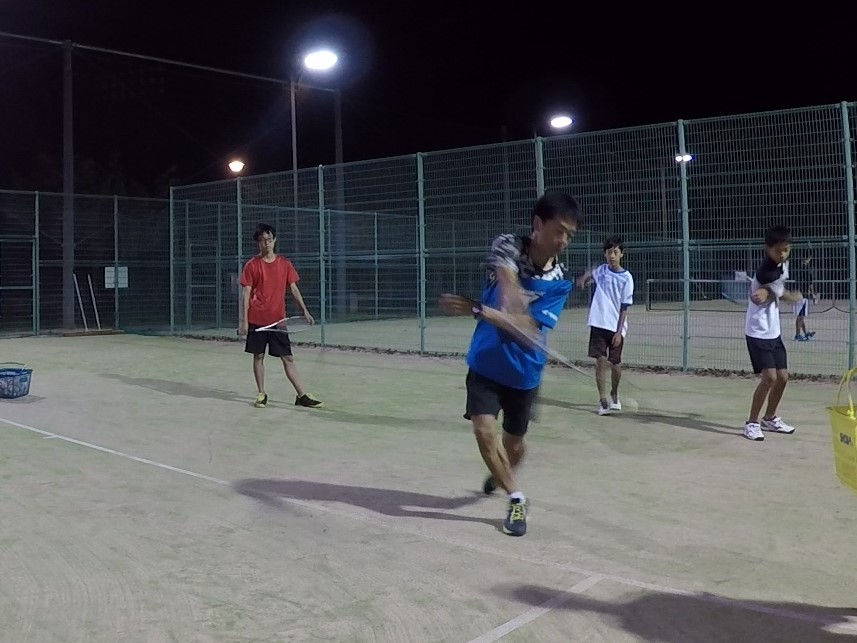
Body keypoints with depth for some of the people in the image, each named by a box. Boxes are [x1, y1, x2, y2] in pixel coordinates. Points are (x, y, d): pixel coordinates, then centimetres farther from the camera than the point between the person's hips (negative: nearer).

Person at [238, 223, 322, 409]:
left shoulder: (285, 264, 6)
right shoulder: (252, 265, -1)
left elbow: (293, 288, 9)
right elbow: (246, 293, -2)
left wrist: (304, 311, -1)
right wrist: (244, 320, -8)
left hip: (278, 319, 2)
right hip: (257, 319, -1)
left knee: (288, 358, 2)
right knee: (258, 356, 5)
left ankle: (302, 395, 3)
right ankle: (261, 394, 18)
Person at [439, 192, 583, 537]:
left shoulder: (560, 283, -13)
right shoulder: (507, 246, -14)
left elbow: (528, 329, -23)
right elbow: (508, 278, -37)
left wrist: (476, 309, -34)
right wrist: (509, 298, -61)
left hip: (523, 371, 1)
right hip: (485, 363, -1)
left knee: (514, 443, 13)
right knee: (484, 430, -17)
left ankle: (500, 475, 49)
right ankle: (517, 498, 3)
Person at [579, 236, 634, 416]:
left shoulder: (626, 278, -6)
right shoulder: (601, 270, 4)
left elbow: (624, 308, -8)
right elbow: (589, 275, 30)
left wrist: (619, 331, -13)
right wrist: (585, 278, 9)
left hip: (616, 328, -2)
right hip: (598, 324, 2)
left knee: (615, 363, 9)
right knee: (601, 361, -8)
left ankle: (614, 395, 32)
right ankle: (603, 400, -7)